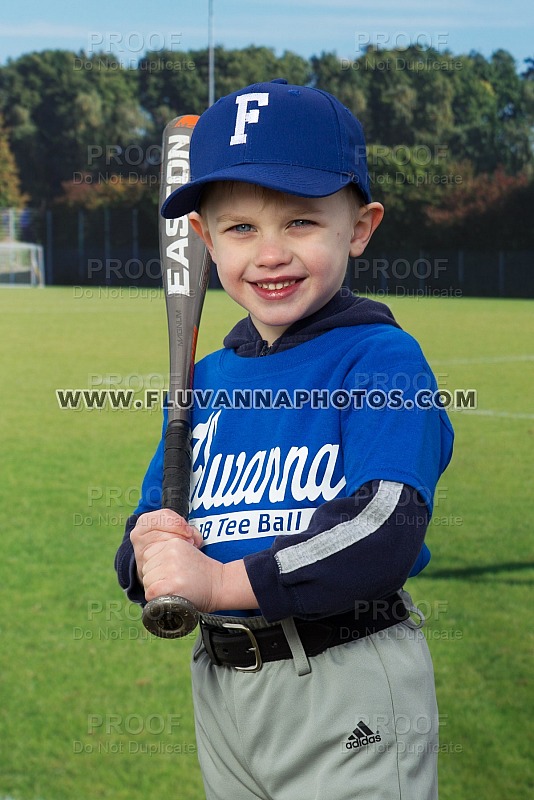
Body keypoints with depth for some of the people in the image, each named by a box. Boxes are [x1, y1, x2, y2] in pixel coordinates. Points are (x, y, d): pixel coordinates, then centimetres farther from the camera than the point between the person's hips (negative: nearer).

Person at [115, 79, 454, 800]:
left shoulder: (382, 358, -9)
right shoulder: (206, 380, 10)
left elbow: (386, 535, -22)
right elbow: (149, 533, 12)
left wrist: (221, 581, -22)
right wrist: (148, 551, -12)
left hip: (349, 692, -6)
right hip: (220, 687, 6)